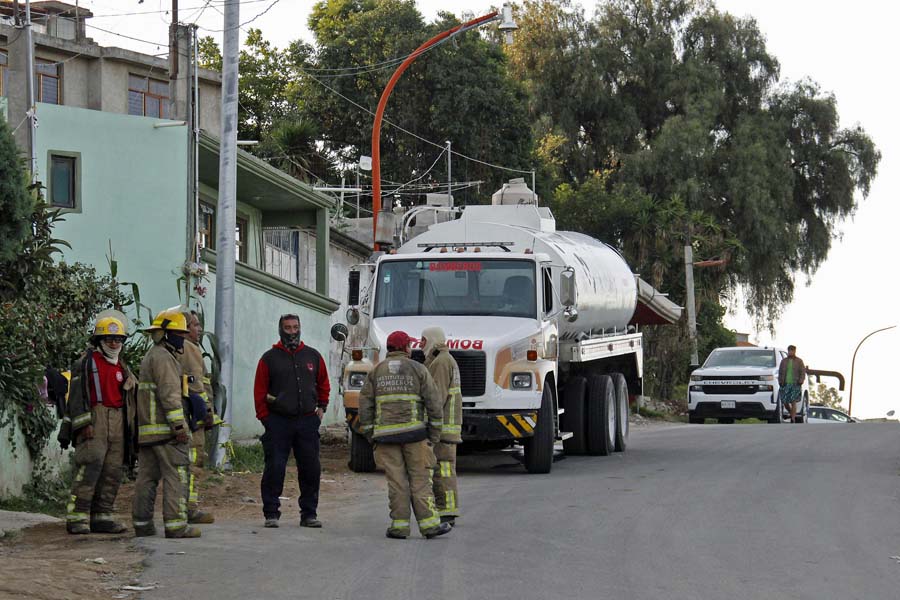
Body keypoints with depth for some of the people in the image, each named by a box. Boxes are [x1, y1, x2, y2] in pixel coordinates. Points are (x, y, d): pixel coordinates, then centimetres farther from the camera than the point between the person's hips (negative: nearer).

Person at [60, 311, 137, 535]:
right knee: (89, 468, -15)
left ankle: (101, 517, 7)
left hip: (118, 423, 7)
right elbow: (77, 395, -8)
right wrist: (84, 423, -16)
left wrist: (129, 428, 19)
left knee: (112, 472, 3)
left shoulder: (122, 367, 20)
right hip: (93, 422, -7)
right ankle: (77, 517, -16)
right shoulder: (86, 363, 0)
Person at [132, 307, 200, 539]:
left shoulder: (149, 358, 23)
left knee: (147, 477, 10)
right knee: (176, 476, -9)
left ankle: (142, 524, 11)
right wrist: (179, 425, -20)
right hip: (165, 430, -10)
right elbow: (169, 394, -18)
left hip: (146, 430, 10)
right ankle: (176, 525, -12)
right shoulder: (163, 357, -10)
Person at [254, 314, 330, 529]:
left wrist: (321, 407, 12)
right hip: (278, 422, -3)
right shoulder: (269, 358, 3)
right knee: (274, 469, -5)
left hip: (308, 421, 3)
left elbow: (323, 385, 23)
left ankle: (309, 513, 12)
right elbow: (259, 392, 3)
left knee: (311, 469, 3)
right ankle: (271, 513, 3)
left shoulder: (313, 357, 11)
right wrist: (265, 418, -3)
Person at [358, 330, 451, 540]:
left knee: (396, 481, 3)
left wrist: (371, 436, 11)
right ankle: (429, 524, 0)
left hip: (386, 434, 2)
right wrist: (434, 434, 5)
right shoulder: (417, 369, 2)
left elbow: (365, 405, 5)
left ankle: (399, 525, 1)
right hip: (414, 432, -2)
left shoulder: (376, 372, 9)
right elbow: (434, 402, -1)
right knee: (420, 479, 2)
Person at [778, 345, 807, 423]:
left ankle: (792, 420, -9)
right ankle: (792, 413, 26)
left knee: (793, 402, -9)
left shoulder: (799, 361, 7)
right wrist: (780, 382, 2)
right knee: (785, 402, -1)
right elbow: (780, 372, 14)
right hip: (785, 384, 3)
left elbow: (803, 372, 3)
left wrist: (800, 381, -9)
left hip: (795, 385, -3)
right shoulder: (784, 361, 13)